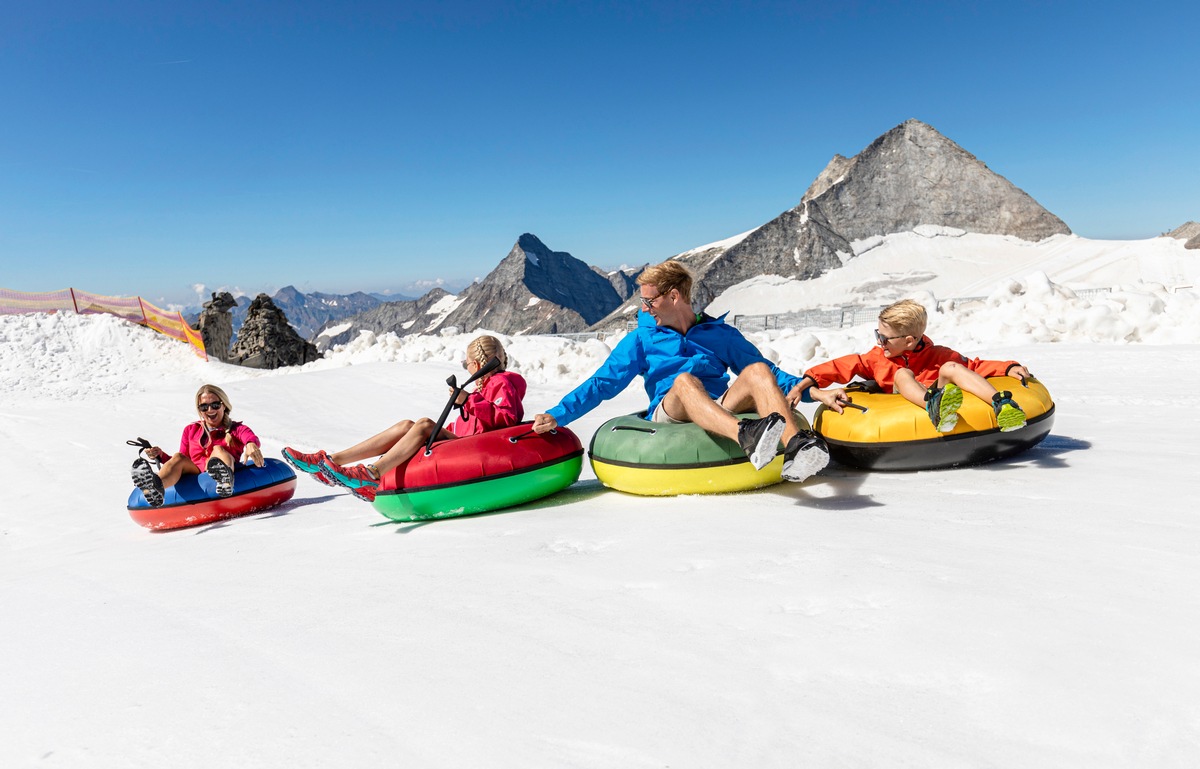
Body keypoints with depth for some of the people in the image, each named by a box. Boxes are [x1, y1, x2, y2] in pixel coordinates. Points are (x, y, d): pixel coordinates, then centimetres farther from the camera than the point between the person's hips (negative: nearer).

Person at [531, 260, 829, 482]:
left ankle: (796, 449, -46)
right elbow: (601, 384, 9)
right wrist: (557, 416, -3)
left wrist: (800, 387, -2)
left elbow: (769, 372, 18)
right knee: (685, 380, -33)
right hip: (669, 414, -2)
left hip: (723, 410, 2)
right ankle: (747, 438, -59)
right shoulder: (640, 340, 16)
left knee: (758, 371, -24)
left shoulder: (722, 334, 18)